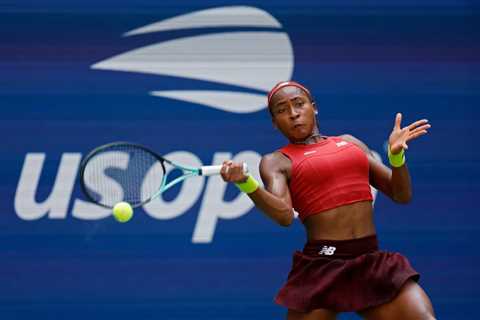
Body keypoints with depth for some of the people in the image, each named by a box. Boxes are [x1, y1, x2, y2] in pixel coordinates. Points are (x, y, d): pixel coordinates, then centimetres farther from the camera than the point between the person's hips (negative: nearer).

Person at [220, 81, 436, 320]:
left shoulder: (350, 143, 19)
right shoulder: (277, 162, 5)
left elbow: (401, 195, 19)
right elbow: (284, 215, -15)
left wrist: (396, 154, 0)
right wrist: (245, 183, -31)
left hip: (373, 261, 4)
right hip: (322, 266, -3)